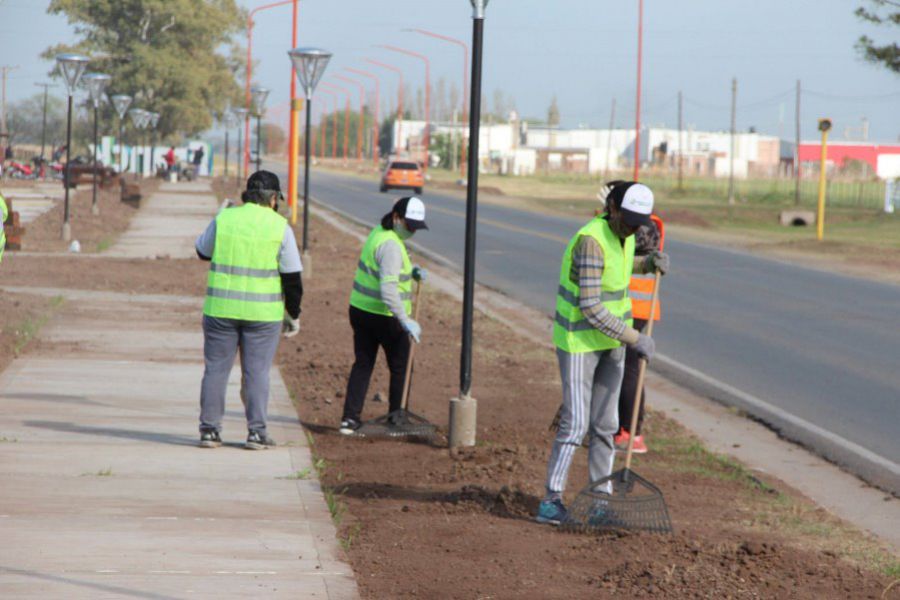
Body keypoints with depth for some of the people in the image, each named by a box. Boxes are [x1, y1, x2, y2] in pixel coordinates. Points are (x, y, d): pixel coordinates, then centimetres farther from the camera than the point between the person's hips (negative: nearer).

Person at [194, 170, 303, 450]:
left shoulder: (224, 219, -2)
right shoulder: (279, 227, -5)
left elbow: (203, 251, 15)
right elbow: (292, 277, -3)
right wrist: (293, 314, 7)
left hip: (221, 309, 1)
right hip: (263, 312, -1)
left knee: (216, 369, 8)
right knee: (257, 372, 5)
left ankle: (209, 429, 9)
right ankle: (256, 432, 3)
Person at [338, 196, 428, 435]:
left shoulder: (378, 233, 7)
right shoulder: (391, 245, -23)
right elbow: (388, 288, -31)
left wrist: (412, 271, 7)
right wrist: (406, 321, -34)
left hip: (360, 309, 8)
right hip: (386, 317, -8)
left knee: (362, 364, 10)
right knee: (400, 368, 8)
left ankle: (350, 418, 5)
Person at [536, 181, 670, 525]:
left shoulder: (623, 234, 1)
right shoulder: (592, 242, -26)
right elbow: (591, 308, -29)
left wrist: (650, 264, 7)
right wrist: (635, 339, -25)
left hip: (610, 340, 8)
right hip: (578, 339, -8)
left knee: (605, 424, 9)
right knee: (575, 424, -12)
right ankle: (552, 500, -5)